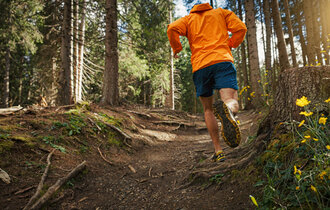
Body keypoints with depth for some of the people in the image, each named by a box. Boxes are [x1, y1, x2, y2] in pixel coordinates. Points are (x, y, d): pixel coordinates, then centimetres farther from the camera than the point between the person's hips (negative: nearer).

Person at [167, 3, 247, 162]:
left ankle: (218, 151, 10)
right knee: (232, 104, -13)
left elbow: (172, 29, 3)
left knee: (208, 109, 14)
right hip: (222, 60, -1)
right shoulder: (222, 12, 25)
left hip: (200, 66, 1)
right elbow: (240, 28, 10)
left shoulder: (188, 19, 24)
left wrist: (176, 49, 17)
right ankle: (227, 109, -51)